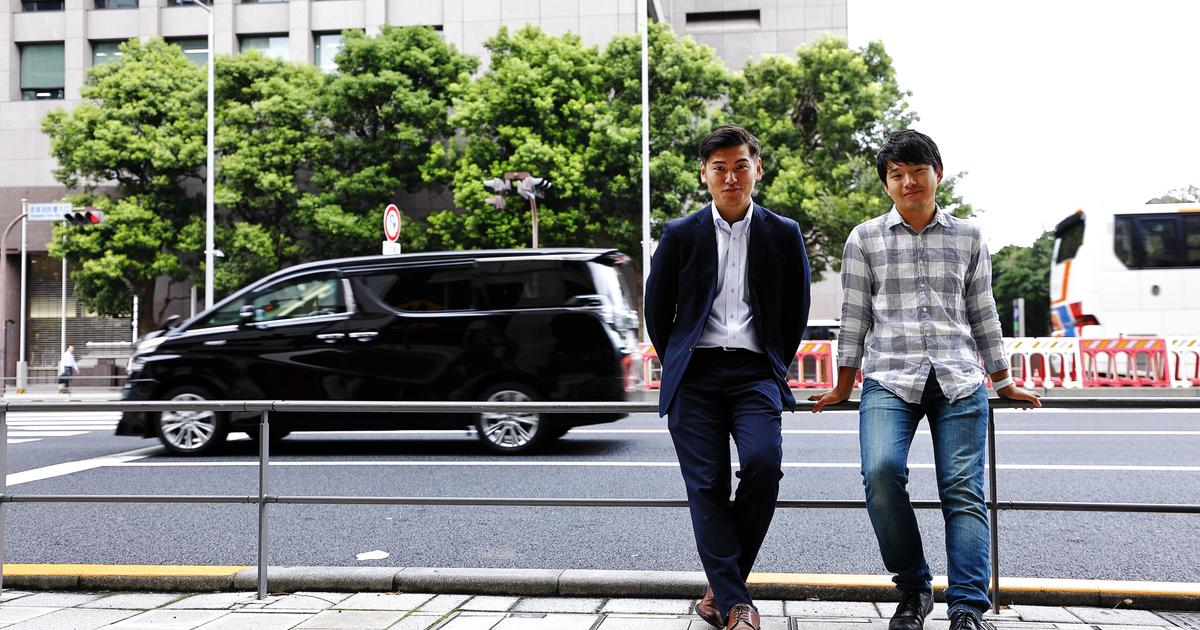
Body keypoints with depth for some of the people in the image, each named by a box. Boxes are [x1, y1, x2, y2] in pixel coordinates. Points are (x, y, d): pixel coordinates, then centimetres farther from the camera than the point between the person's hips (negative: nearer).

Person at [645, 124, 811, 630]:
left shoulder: (783, 235, 7)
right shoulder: (680, 235, 6)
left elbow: (796, 313, 14)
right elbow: (657, 311, 13)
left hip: (754, 371, 0)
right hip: (694, 374, 1)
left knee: (763, 462, -22)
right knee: (706, 484, -8)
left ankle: (722, 585, -3)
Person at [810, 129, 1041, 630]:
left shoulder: (968, 238, 14)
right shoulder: (865, 240, 10)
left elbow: (983, 313, 19)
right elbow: (854, 316, 11)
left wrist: (1003, 382, 20)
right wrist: (844, 384, 11)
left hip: (959, 382, 2)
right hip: (889, 379, -1)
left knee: (963, 489, -8)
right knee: (881, 471, -22)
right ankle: (913, 590, -4)